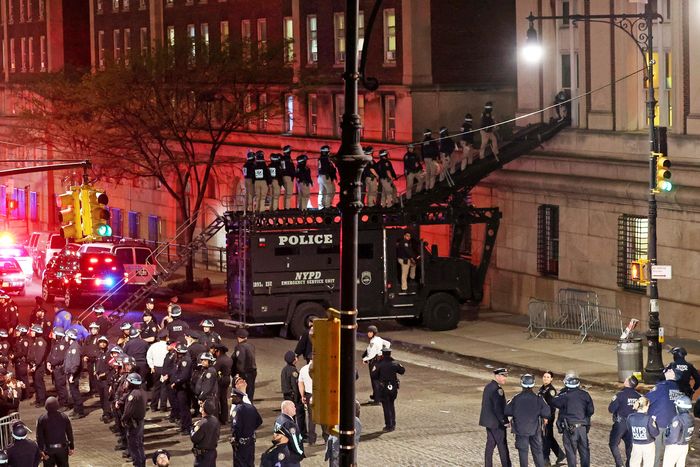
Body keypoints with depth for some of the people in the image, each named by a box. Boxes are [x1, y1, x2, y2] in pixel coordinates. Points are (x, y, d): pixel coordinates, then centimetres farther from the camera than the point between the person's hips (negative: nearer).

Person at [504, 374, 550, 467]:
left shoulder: (516, 398, -9)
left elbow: (506, 411, -6)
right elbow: (546, 411, -13)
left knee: (523, 452, 6)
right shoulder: (538, 398, -8)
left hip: (521, 430, -1)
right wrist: (545, 418, 8)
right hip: (535, 429, 1)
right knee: (537, 451, 12)